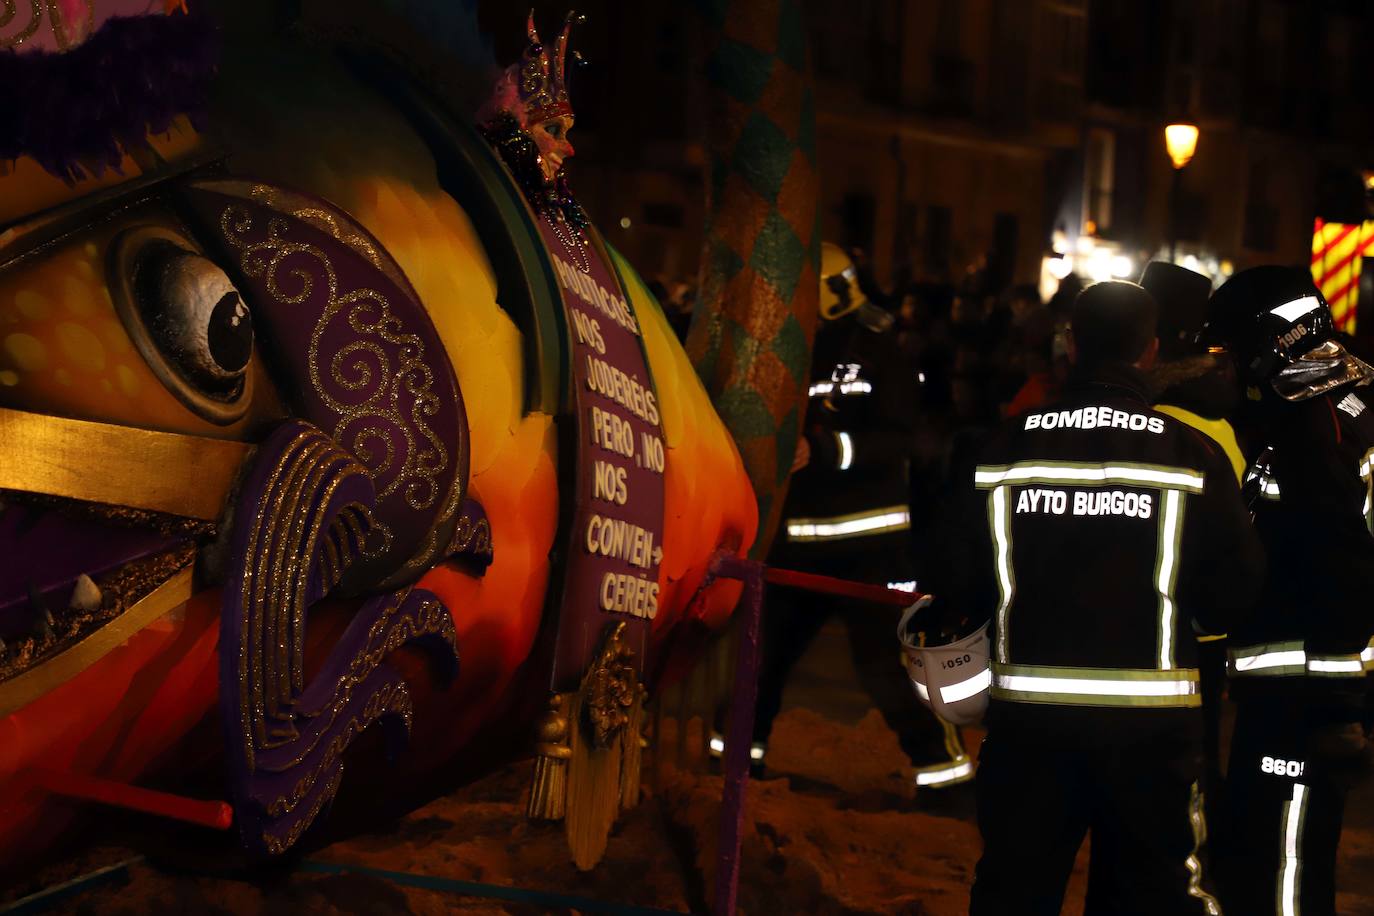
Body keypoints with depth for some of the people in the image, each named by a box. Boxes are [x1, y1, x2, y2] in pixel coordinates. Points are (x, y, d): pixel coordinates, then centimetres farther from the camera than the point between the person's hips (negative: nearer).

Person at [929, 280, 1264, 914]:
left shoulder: (1005, 448, -4)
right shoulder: (1193, 454, -8)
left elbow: (958, 587, -1)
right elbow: (1234, 591, -5)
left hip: (1028, 710, 1)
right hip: (1151, 717, -1)